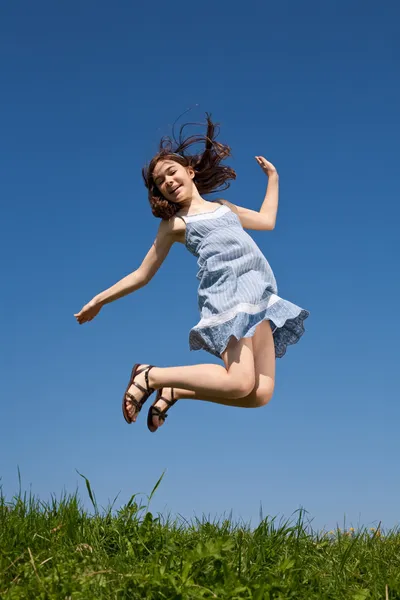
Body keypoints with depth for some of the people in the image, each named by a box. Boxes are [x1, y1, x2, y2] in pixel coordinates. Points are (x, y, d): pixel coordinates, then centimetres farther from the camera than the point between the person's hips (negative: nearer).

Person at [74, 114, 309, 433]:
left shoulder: (223, 206, 28)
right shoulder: (174, 223, 15)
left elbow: (267, 220, 39)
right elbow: (142, 274, 18)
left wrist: (273, 178, 42)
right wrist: (98, 300, 15)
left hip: (259, 291, 5)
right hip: (226, 289, -5)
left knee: (261, 393, -10)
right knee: (240, 383, -26)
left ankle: (175, 391, 1)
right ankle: (150, 375, -9)